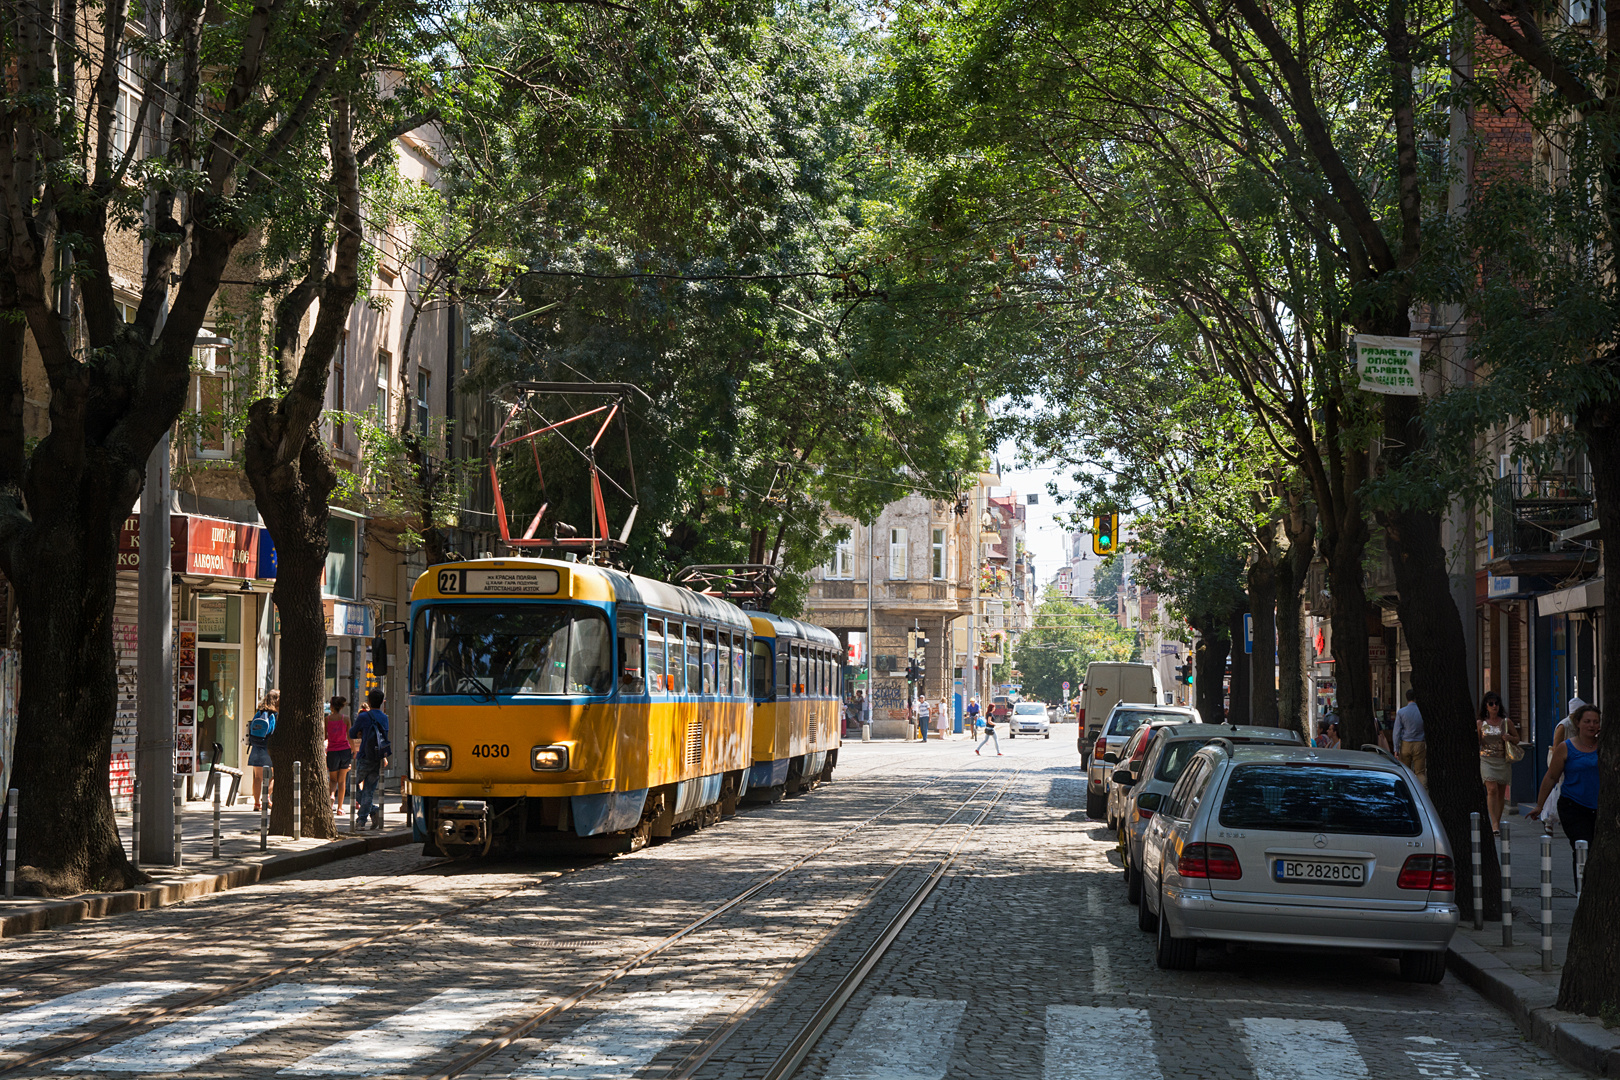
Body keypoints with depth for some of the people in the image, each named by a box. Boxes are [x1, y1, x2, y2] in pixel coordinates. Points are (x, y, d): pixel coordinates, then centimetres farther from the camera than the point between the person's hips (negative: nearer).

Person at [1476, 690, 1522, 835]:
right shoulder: (1480, 723, 4)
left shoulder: (1506, 722, 4)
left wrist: (1509, 738, -5)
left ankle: (1497, 822, 20)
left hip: (1503, 760, 2)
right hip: (1486, 759, -2)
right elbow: (1477, 743, 14)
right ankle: (1494, 823, -20)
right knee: (1492, 789, -16)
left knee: (1501, 793, 6)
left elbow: (1517, 738, 13)